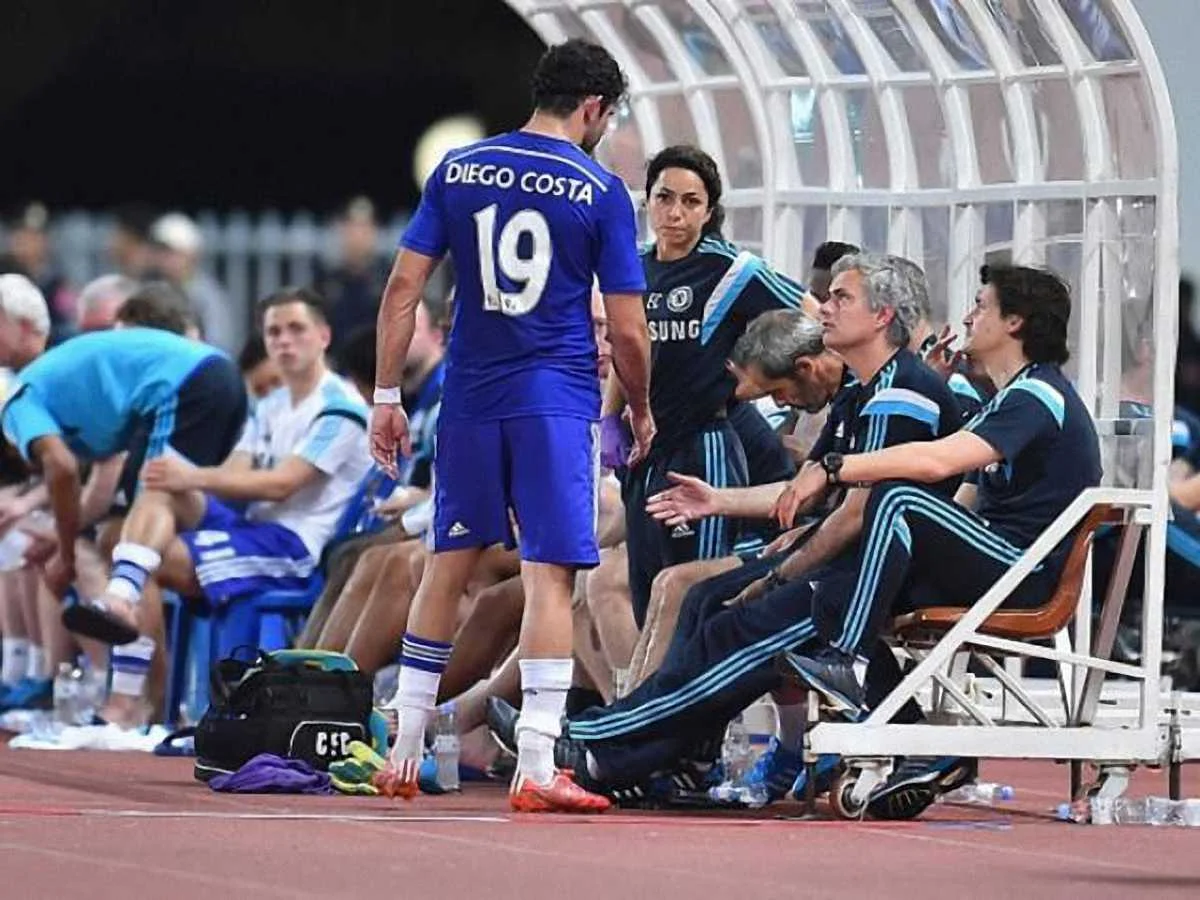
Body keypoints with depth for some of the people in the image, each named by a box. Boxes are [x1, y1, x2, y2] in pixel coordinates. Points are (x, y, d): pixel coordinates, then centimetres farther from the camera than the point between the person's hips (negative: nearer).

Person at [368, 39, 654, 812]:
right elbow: (627, 329, -3)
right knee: (549, 575, -5)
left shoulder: (458, 170, 6)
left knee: (449, 567, 16)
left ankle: (404, 754, 21)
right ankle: (536, 770, -10)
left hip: (470, 398, 4)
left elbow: (404, 288, 2)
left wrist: (387, 394, 7)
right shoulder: (599, 191, -4)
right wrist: (641, 414, 12)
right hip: (557, 401, -4)